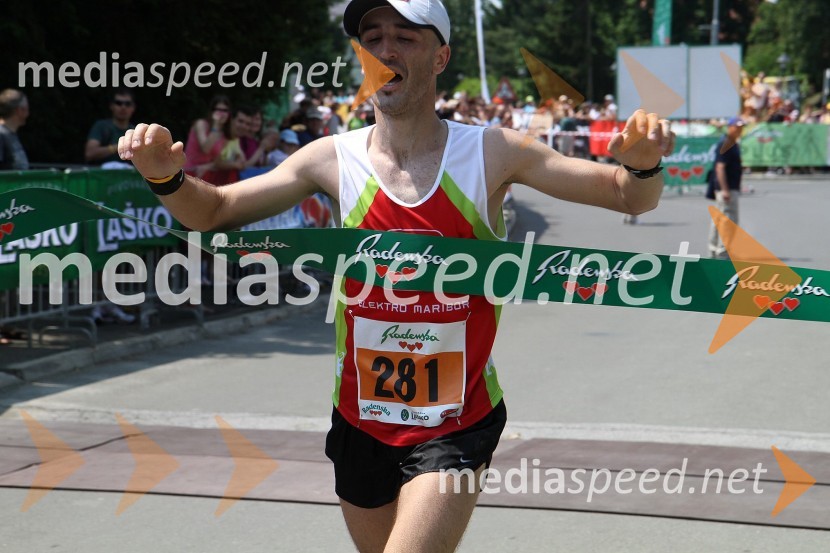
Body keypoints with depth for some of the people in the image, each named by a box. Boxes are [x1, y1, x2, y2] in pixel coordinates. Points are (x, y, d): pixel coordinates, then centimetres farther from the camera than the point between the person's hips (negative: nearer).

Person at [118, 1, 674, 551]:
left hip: (458, 427, -3)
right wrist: (167, 176, -20)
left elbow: (630, 197, -4)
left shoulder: (493, 153, -8)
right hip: (361, 423, 3)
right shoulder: (334, 159, -4)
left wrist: (643, 164, -27)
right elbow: (215, 212, 1)